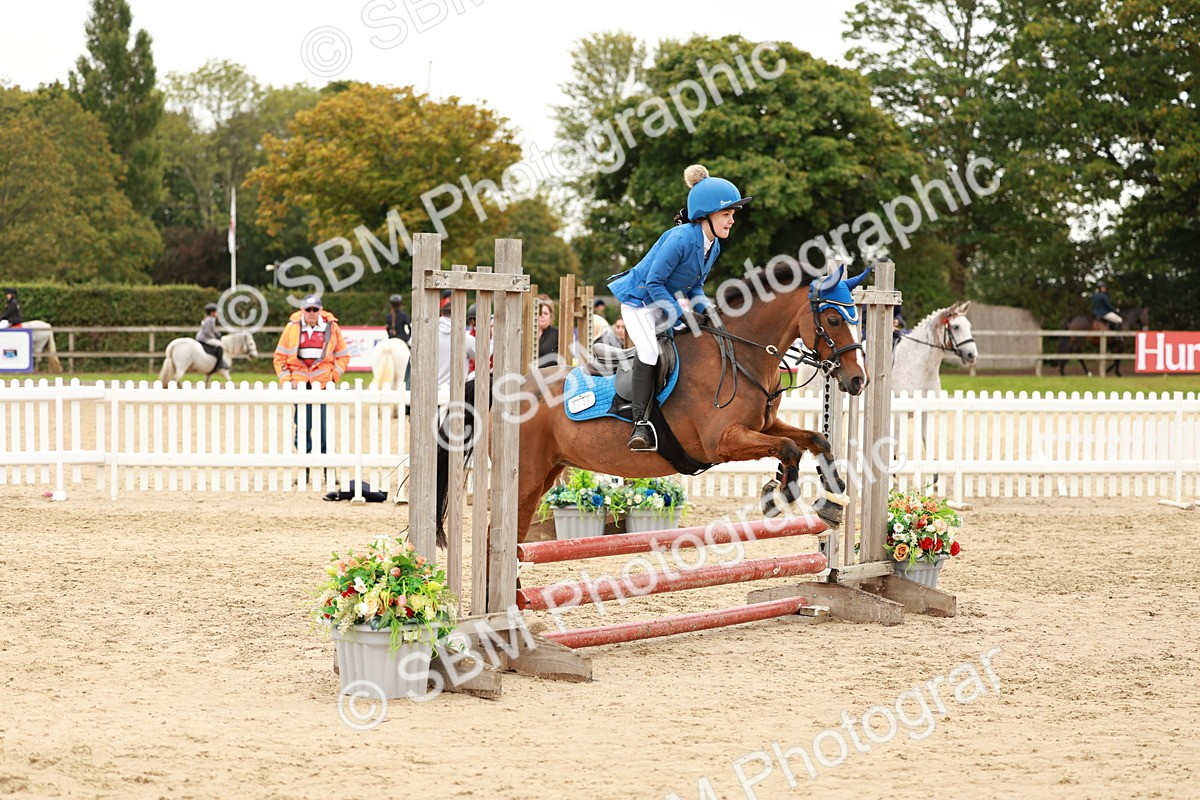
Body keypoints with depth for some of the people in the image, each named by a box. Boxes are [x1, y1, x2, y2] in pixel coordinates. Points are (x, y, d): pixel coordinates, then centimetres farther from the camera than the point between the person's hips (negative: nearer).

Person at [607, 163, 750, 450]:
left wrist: (704, 308, -11)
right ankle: (640, 424, -26)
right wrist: (680, 316, -26)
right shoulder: (681, 238, -28)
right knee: (649, 351, -27)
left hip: (666, 303, 9)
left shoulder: (713, 246, -1)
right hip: (639, 300, -9)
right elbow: (654, 282, -25)